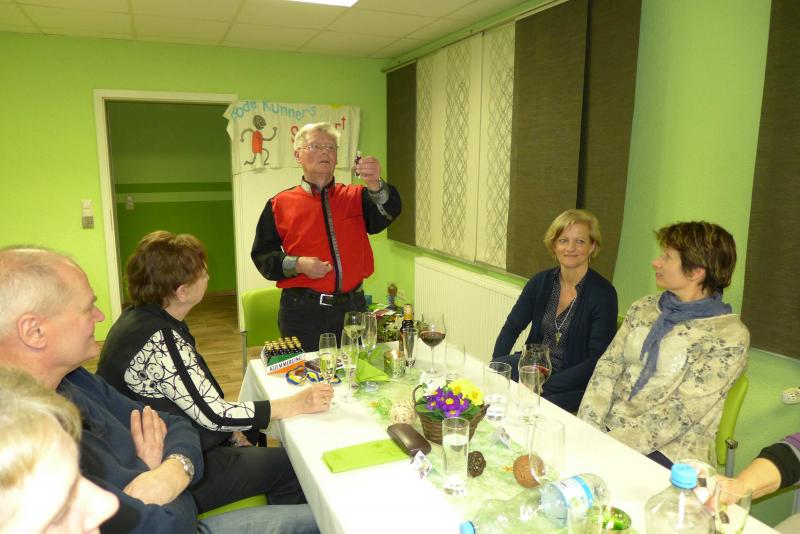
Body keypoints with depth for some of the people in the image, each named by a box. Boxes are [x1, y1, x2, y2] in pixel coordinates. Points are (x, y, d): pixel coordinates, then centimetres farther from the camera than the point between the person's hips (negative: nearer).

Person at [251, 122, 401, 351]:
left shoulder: (355, 197, 7)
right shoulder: (280, 204, 2)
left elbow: (387, 212, -13)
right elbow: (263, 255, 2)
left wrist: (375, 184, -32)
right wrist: (296, 264, -15)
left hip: (353, 307, 2)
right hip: (302, 310, -2)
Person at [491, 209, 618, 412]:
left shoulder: (603, 293, -12)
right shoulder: (541, 282, 3)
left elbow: (597, 360, -15)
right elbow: (511, 328, 6)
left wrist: (546, 385, -22)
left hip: (574, 384, -5)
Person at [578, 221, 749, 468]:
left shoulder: (729, 335, -9)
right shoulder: (644, 307, 8)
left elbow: (681, 412, -15)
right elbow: (608, 365, 2)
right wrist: (588, 428, -11)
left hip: (664, 449, -4)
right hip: (606, 428, 5)